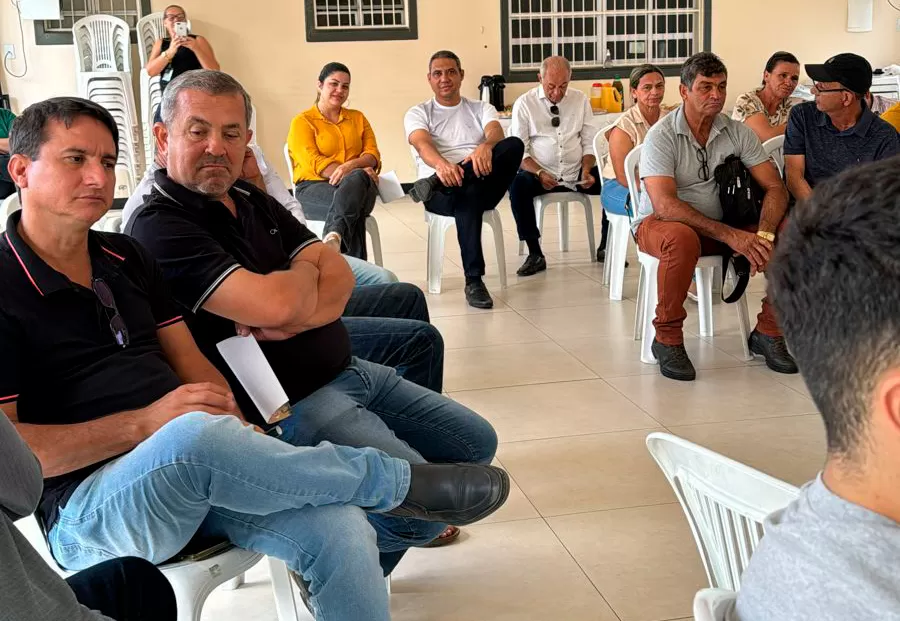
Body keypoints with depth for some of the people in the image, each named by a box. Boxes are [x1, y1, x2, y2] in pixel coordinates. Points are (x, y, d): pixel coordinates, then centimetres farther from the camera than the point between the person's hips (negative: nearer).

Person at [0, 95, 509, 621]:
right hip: (89, 506, -6)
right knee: (195, 435, -39)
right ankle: (400, 482, -16)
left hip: (196, 473, 6)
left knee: (342, 533, -23)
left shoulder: (125, 256, 16)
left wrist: (239, 434, -7)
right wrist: (142, 424, -20)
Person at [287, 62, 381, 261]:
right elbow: (314, 163, -7)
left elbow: (373, 154, 10)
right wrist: (360, 172, -18)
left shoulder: (358, 118, 23)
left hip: (360, 184, 3)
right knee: (353, 205, -39)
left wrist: (351, 166, -16)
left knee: (356, 181, -39)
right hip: (314, 187, -3)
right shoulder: (302, 122, 8)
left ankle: (333, 238, -60)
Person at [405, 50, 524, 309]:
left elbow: (496, 132, -4)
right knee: (468, 195, -40)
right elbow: (423, 145, -10)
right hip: (441, 193, -2)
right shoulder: (418, 113, 13)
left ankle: (433, 183, -37)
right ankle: (473, 280, -38)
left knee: (514, 145, -27)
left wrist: (486, 147, -32)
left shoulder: (481, 109, 20)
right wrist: (441, 164, -36)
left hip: (484, 186, 3)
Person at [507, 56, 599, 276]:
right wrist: (539, 173, -21)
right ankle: (535, 254, -24)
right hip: (540, 174, -2)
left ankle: (606, 247, -1)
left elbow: (589, 142, 10)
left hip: (577, 174, 3)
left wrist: (586, 171, -8)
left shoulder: (580, 99, 8)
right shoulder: (524, 104, -1)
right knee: (517, 185, -34)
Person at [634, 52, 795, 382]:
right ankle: (667, 339, -19)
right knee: (682, 238, -41)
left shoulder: (738, 132, 0)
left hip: (721, 224, 5)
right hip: (658, 223, -5)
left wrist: (763, 233, -26)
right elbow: (665, 205, -27)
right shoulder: (662, 135, -15)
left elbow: (775, 188, -5)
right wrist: (729, 236, -32)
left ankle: (768, 332, -3)